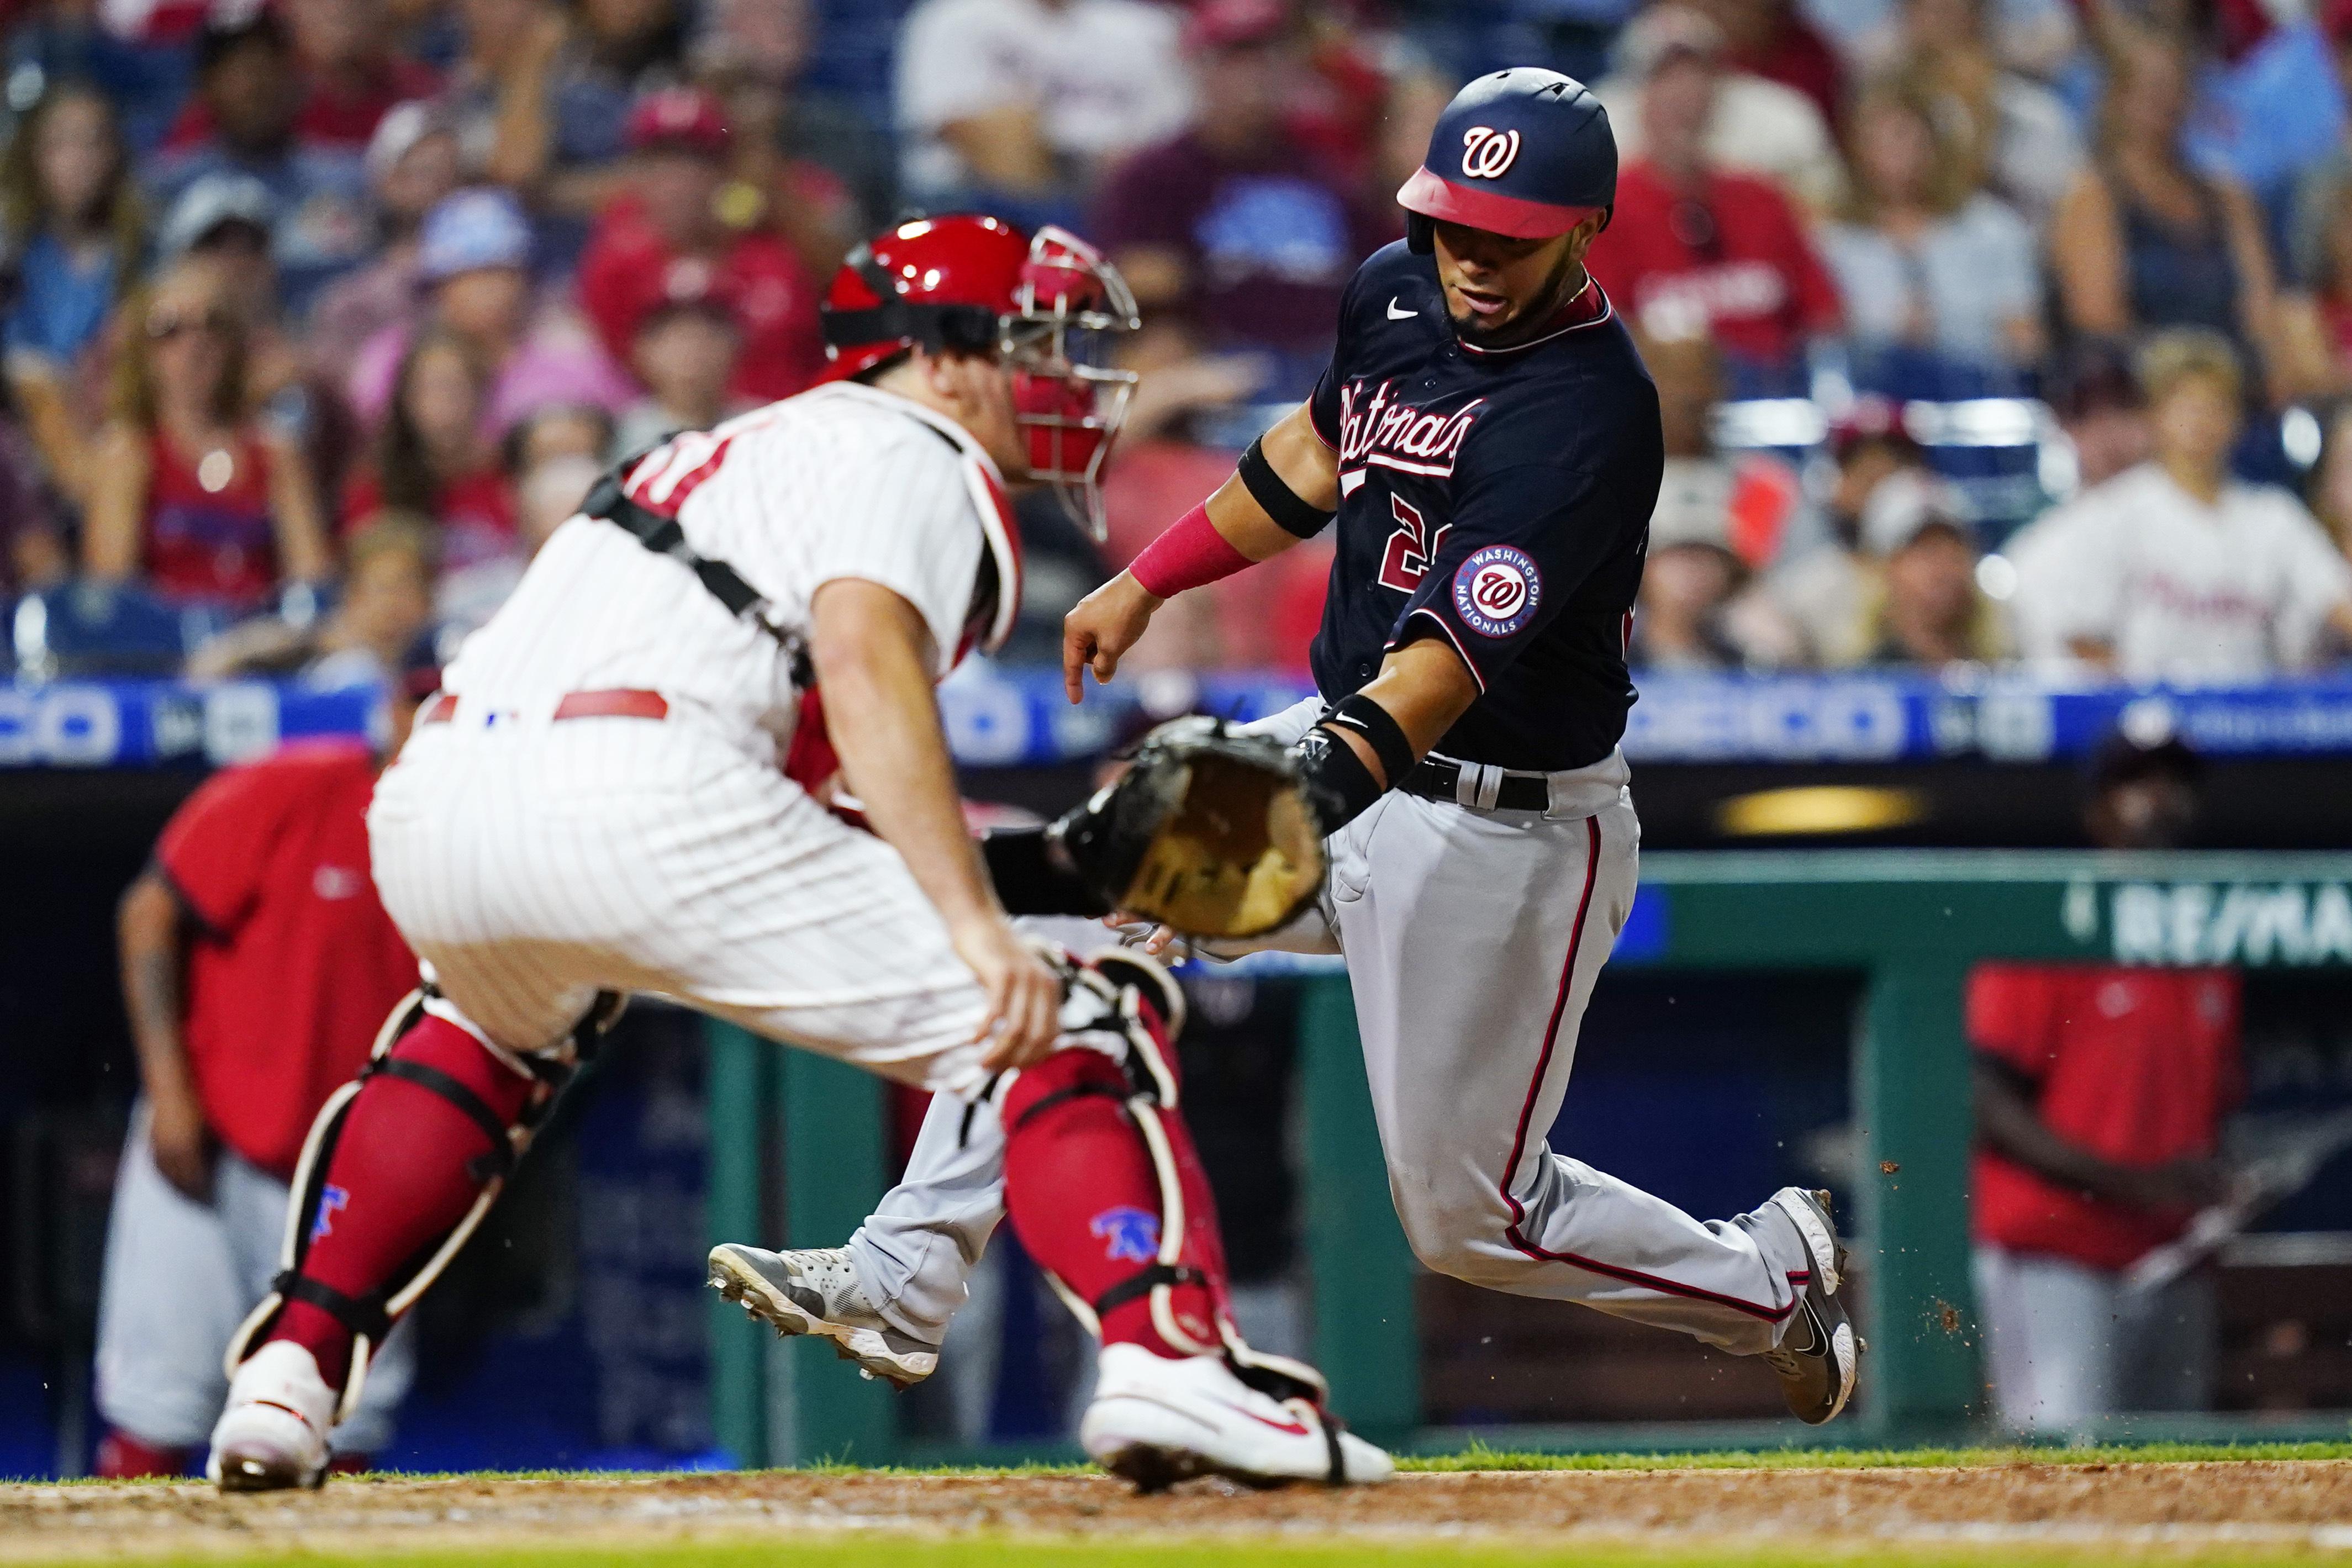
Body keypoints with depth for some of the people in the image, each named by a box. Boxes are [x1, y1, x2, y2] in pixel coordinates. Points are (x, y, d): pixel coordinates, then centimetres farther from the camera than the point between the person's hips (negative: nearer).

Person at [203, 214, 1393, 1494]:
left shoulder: (748, 446, 36)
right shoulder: (911, 453, 9)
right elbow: (865, 656, -11)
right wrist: (970, 918, -19)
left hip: (424, 808, 8)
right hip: (636, 797, -8)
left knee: (490, 1030, 41)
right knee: (1063, 1027, -3)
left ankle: (288, 1376, 29)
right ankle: (1166, 1355, -25)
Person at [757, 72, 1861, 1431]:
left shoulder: (1589, 411, -27)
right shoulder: (1398, 296, -3)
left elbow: (1451, 658, -37)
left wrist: (1305, 800, -50)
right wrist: (1150, 581, 24)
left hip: (1507, 837, -8)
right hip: (1339, 745, 8)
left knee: (1468, 1213, 0)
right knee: (1064, 907, -5)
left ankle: (1777, 1281, 25)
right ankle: (905, 1284, -3)